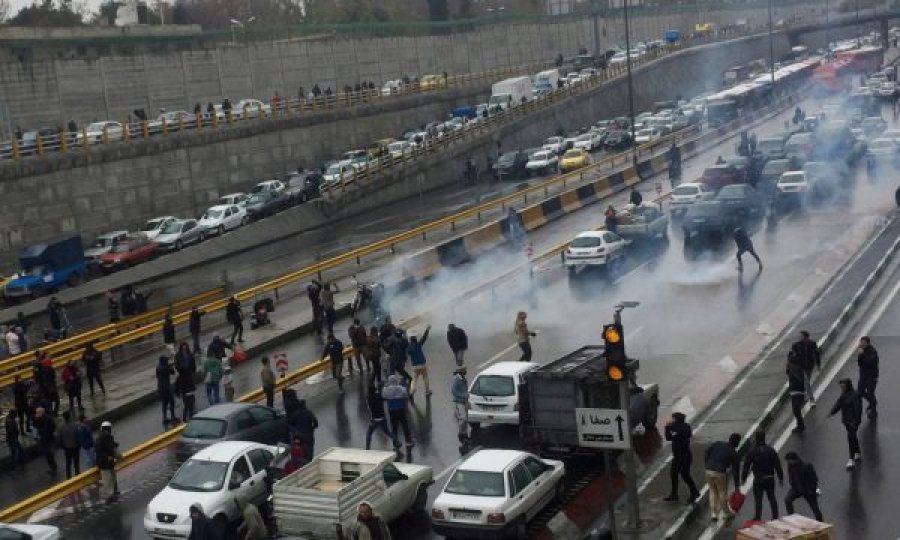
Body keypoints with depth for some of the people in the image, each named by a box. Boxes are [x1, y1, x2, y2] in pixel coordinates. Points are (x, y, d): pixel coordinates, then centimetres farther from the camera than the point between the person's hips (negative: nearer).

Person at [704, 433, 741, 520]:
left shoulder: (717, 443, 8)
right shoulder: (734, 454, 0)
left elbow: (707, 453, 5)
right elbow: (735, 471, 3)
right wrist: (737, 486, 9)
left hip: (709, 471, 4)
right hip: (720, 473, -4)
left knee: (713, 492, 18)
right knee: (723, 492, 16)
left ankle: (714, 514, 19)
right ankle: (725, 513, 30)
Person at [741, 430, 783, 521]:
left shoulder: (752, 452, -6)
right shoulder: (771, 450, 0)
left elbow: (746, 466, -3)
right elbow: (777, 465, 0)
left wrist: (743, 478, 6)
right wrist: (780, 477, 6)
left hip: (758, 479, -2)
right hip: (770, 478, 2)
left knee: (758, 499, 2)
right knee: (772, 498, 13)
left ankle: (757, 517, 3)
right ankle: (775, 516, 16)